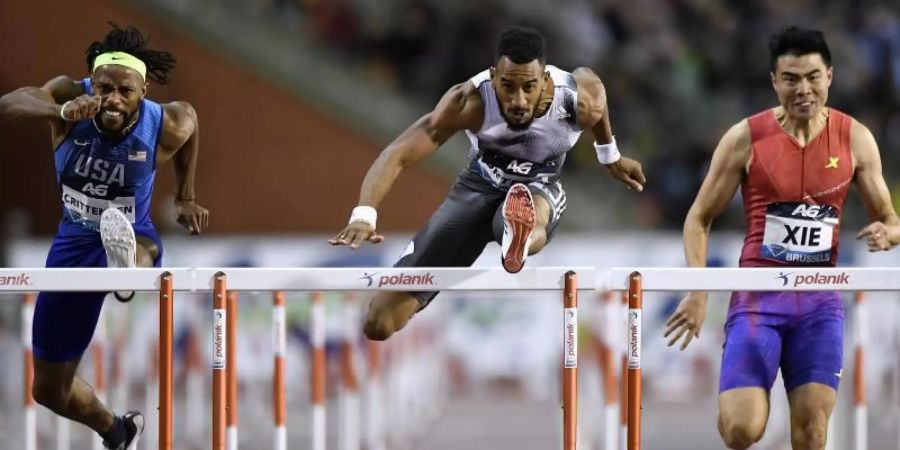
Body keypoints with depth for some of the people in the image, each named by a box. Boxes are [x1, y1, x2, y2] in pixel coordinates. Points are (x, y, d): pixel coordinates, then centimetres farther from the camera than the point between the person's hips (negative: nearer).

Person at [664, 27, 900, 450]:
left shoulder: (855, 139, 1)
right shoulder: (746, 138, -6)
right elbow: (699, 217, 2)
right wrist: (698, 291, -11)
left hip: (819, 301, 2)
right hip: (758, 295, -2)